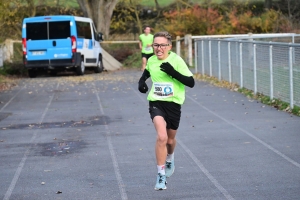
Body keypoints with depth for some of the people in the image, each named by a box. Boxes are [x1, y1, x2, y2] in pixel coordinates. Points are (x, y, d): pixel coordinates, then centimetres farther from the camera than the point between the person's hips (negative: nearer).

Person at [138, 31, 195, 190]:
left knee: (170, 139, 18)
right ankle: (161, 176, -13)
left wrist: (173, 72, -29)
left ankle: (170, 159, 54)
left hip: (173, 104, 0)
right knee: (161, 137, -22)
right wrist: (142, 81, 6)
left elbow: (191, 82, -18)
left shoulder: (176, 60, -13)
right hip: (156, 103, 1)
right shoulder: (151, 61, 0)